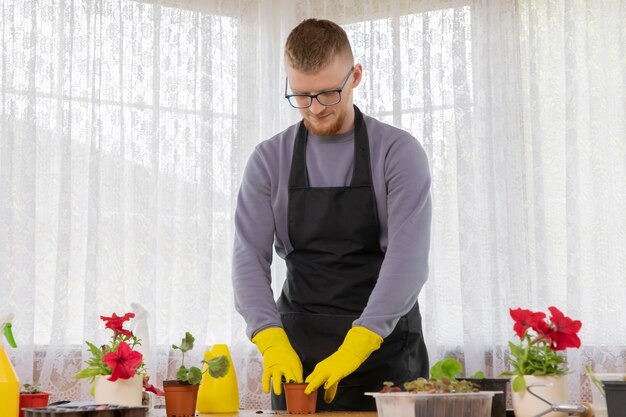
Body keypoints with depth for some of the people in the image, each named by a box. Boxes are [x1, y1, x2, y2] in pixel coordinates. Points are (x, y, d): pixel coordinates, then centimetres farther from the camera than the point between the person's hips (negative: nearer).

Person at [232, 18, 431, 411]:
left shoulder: (399, 151, -6)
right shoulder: (270, 159, 2)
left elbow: (408, 258, -17)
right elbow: (250, 255, -5)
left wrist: (354, 347, -28)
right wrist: (273, 342, -22)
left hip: (385, 347, -2)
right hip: (297, 352, 2)